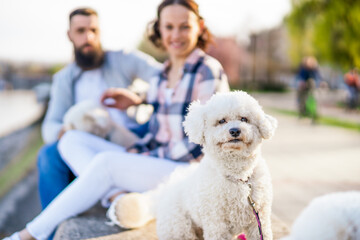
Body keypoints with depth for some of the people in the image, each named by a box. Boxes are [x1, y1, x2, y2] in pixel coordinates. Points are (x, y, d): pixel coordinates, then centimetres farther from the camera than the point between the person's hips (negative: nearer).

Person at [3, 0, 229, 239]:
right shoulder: (160, 78, 15)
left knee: (106, 161, -28)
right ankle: (119, 196, -30)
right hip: (155, 162, 8)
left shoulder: (209, 71, -8)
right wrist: (135, 152, -4)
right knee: (72, 139, -4)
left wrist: (149, 157, -12)